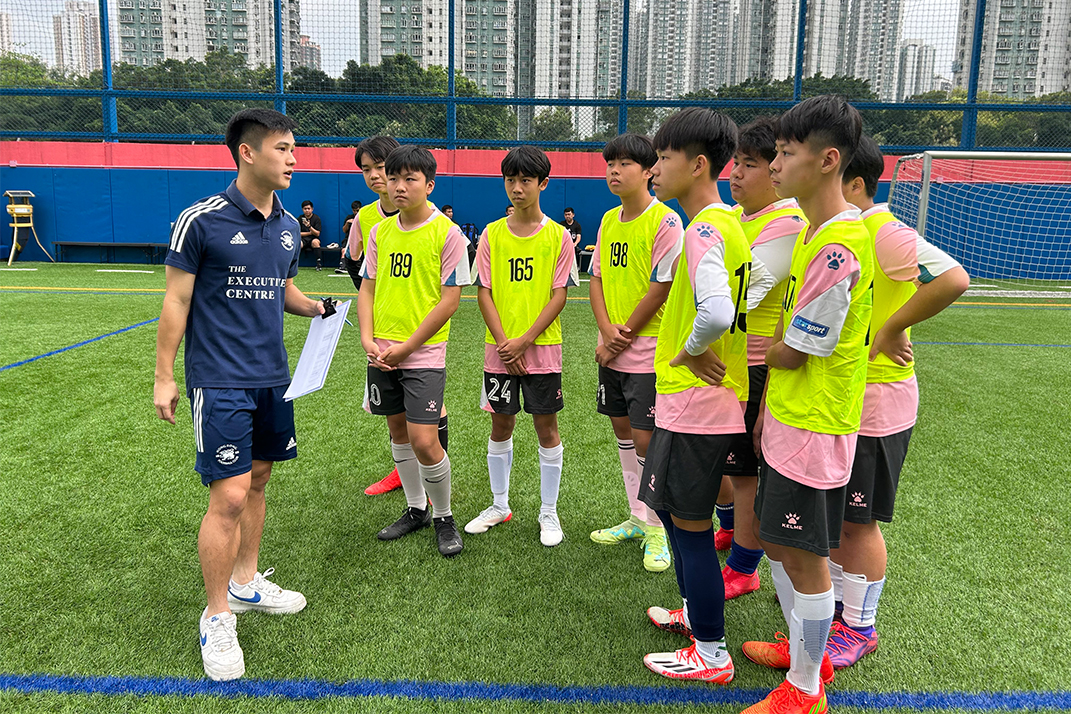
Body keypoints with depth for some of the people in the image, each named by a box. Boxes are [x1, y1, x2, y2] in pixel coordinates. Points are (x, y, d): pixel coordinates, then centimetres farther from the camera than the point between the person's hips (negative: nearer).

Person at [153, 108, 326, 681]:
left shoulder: (288, 226, 7)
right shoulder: (202, 219, -12)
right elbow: (176, 299, -7)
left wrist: (316, 307, 1)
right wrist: (163, 377, -6)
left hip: (272, 377, 7)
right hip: (219, 382, -7)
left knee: (257, 481, 16)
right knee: (229, 496, -7)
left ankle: (246, 582, 34)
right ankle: (217, 618, 11)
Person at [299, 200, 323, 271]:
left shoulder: (316, 218, 2)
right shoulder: (300, 219, 8)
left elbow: (317, 234, -7)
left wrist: (309, 226, -22)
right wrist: (309, 233, -3)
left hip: (313, 239, -1)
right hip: (303, 239, 1)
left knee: (315, 242, -38)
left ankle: (319, 264, -35)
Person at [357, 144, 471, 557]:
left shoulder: (447, 233, -9)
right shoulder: (379, 232, 8)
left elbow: (450, 300, -11)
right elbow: (367, 289, 11)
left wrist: (406, 346, -13)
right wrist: (368, 340, -5)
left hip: (424, 353, -5)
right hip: (382, 353, 6)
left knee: (424, 440, -9)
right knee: (398, 432, 14)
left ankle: (443, 516, 14)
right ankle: (415, 510, 32)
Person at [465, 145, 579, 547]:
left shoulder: (557, 236, -2)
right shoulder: (491, 235, 4)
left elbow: (559, 295, -6)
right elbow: (484, 293, 1)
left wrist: (524, 340, -14)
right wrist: (503, 342, -10)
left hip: (542, 347, -2)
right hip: (500, 349, 2)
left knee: (546, 426, 4)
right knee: (501, 424, 11)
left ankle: (549, 513, 19)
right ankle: (499, 506, 28)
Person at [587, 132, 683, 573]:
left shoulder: (665, 221, -12)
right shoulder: (609, 220, 11)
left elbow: (661, 289, -15)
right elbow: (597, 278, 9)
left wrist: (623, 336, -11)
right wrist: (606, 332, -6)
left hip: (648, 351, -7)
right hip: (612, 350, 8)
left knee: (646, 439, -4)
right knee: (622, 429, 14)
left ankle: (657, 530, 13)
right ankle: (637, 519, 29)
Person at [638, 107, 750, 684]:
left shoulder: (705, 229, -20)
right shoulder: (725, 222, 12)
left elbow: (717, 313, -36)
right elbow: (731, 303, 20)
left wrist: (687, 352, -17)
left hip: (696, 403, -10)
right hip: (689, 397, 10)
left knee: (691, 524, 3)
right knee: (670, 507, 23)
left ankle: (712, 654, 19)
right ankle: (694, 612, 40)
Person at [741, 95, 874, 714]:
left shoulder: (839, 248, -23)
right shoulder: (815, 232, 9)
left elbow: (793, 353, -19)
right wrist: (769, 401, 13)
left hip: (813, 429, -10)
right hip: (787, 419, 10)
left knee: (804, 556, 5)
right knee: (777, 542, 21)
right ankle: (803, 648, 41)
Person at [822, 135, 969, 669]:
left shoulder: (884, 232, -18)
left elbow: (953, 280, -31)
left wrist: (889, 330, -22)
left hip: (874, 407, -8)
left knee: (858, 522, 4)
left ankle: (859, 627, 22)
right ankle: (835, 601, 36)